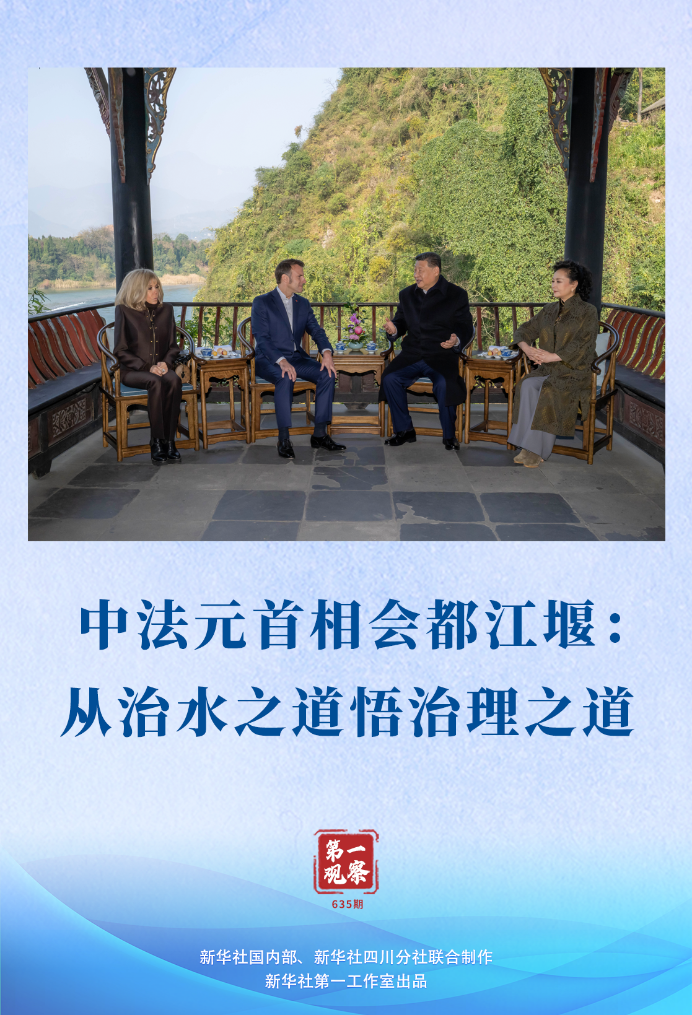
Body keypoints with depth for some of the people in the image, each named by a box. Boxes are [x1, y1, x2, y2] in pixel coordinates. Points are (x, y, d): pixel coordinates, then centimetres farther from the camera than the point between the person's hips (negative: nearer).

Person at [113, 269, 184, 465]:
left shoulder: (166, 310, 12)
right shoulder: (125, 311, -1)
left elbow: (173, 345, 16)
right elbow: (120, 350, -3)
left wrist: (166, 362, -7)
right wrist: (147, 367, -15)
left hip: (160, 368, 4)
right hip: (132, 370, -3)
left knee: (174, 380, -32)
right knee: (156, 382, -36)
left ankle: (169, 441, -30)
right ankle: (157, 442, -32)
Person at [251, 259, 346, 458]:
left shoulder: (303, 303, 15)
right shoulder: (262, 303, -4)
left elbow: (316, 331, 7)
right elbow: (262, 338, -14)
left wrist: (326, 352, -15)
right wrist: (281, 361, -29)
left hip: (296, 358, 5)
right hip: (269, 360, -5)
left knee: (327, 374, -20)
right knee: (285, 378, -37)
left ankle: (320, 434, -16)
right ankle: (283, 439, -33)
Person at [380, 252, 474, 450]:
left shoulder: (457, 295, 6)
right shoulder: (406, 295, 17)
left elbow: (466, 327, 5)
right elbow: (401, 323, 21)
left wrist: (457, 340, -18)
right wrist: (394, 329, -4)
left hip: (442, 356, -3)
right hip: (411, 355, 4)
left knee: (445, 384, -34)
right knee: (390, 378, -25)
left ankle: (449, 435, -12)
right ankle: (404, 430, -8)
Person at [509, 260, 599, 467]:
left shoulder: (588, 312, 0)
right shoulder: (549, 310, 18)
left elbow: (583, 345, -12)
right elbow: (525, 330, 18)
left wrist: (553, 356, -20)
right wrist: (526, 347, -5)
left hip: (574, 373, -5)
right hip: (547, 371, 5)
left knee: (549, 391, -35)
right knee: (527, 385, -28)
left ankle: (536, 450, -29)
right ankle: (527, 447, -31)